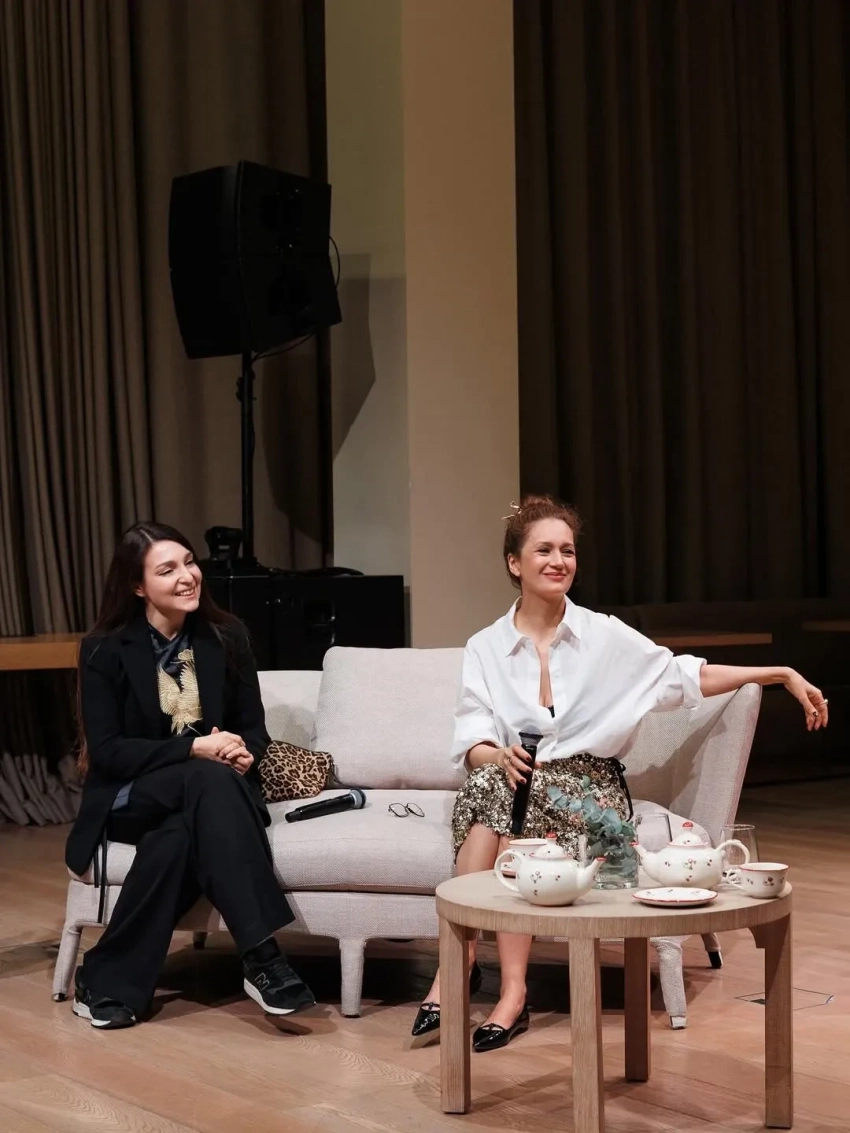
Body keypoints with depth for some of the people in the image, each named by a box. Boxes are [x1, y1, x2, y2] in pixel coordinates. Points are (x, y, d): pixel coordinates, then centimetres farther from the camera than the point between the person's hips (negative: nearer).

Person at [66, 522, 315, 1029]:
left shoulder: (226, 636, 2)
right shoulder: (105, 650, -7)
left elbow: (254, 726, 6)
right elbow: (106, 752, -11)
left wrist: (243, 751, -20)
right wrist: (194, 749, -24)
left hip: (204, 795, 3)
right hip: (131, 798, -2)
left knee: (181, 834, -36)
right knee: (211, 780, -35)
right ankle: (262, 958, -39)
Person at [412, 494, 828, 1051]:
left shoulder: (605, 635, 4)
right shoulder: (485, 648, 6)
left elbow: (686, 676, 6)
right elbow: (472, 743, -1)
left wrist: (782, 673, -2)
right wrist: (499, 756, -26)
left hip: (591, 787, -1)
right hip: (517, 783, 1)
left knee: (517, 800, -34)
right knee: (489, 782, -35)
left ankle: (459, 965, -31)